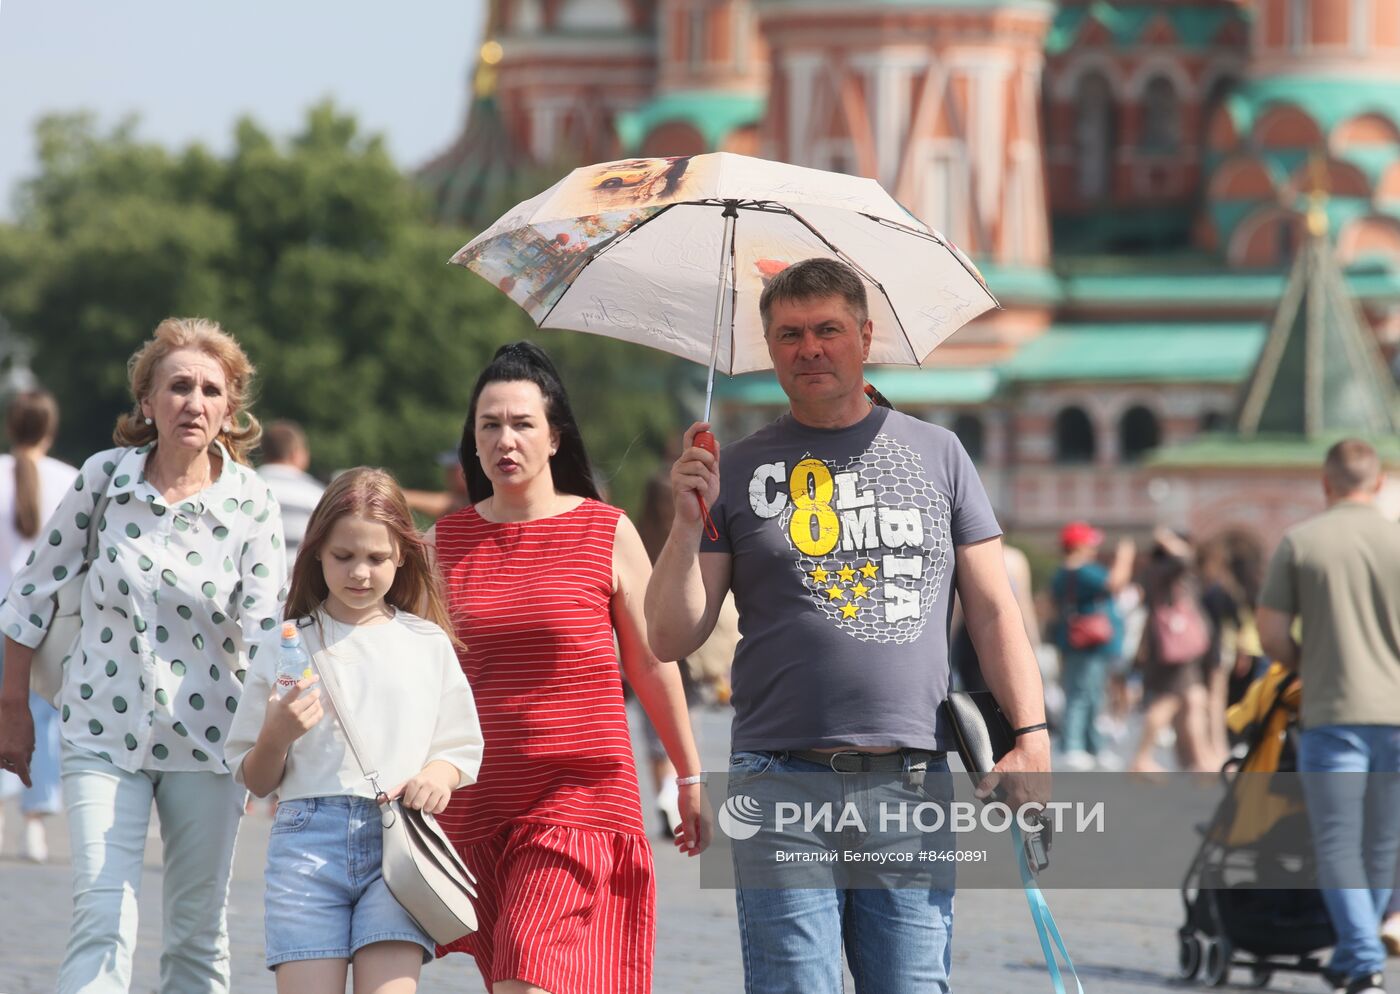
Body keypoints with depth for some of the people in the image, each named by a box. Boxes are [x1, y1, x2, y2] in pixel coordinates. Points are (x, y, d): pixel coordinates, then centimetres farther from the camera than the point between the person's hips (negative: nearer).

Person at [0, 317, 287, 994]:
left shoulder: (250, 503, -6)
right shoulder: (104, 478, -5)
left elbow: (266, 632, -8)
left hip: (205, 736, 1)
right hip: (103, 734, -1)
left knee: (198, 932, 9)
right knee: (102, 922, -13)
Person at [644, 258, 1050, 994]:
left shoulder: (936, 455, 13)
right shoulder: (740, 471, 10)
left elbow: (994, 609, 12)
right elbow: (670, 640, 6)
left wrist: (1031, 734, 0)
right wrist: (688, 523, -8)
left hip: (912, 777, 1)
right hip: (784, 780, -1)